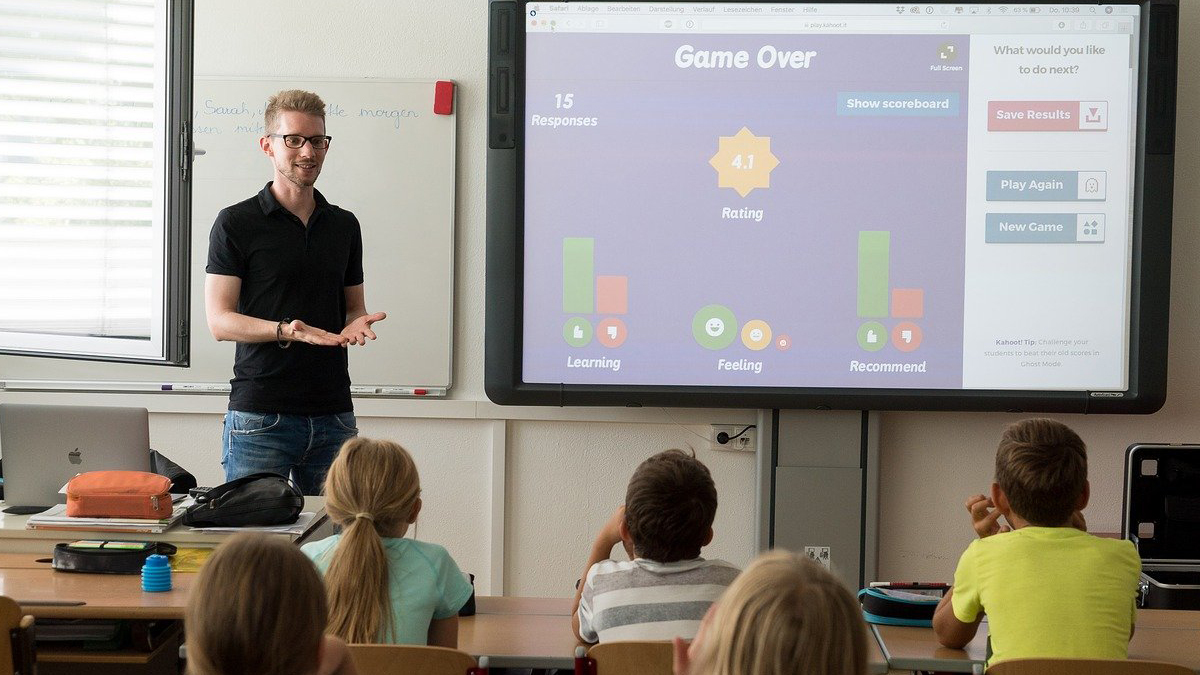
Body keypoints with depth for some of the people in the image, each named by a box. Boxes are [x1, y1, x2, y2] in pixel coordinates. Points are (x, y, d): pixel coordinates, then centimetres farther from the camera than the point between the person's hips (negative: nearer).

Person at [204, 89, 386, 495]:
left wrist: (356, 325, -3)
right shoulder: (236, 224, -1)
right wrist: (286, 331, -22)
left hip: (333, 415, 4)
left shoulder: (344, 226, 14)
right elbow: (220, 320, -6)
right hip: (260, 415, -4)